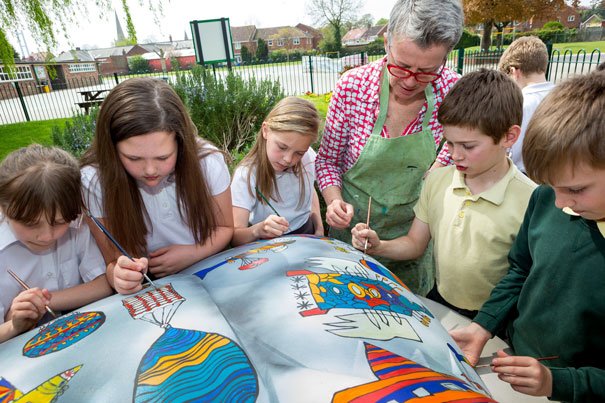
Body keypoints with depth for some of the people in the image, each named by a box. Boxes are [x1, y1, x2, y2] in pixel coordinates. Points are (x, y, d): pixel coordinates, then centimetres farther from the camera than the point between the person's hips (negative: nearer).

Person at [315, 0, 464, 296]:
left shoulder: (451, 89, -15)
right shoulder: (352, 86, -19)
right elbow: (328, 160, -8)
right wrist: (334, 201, -23)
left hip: (413, 235, 1)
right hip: (352, 227, -1)